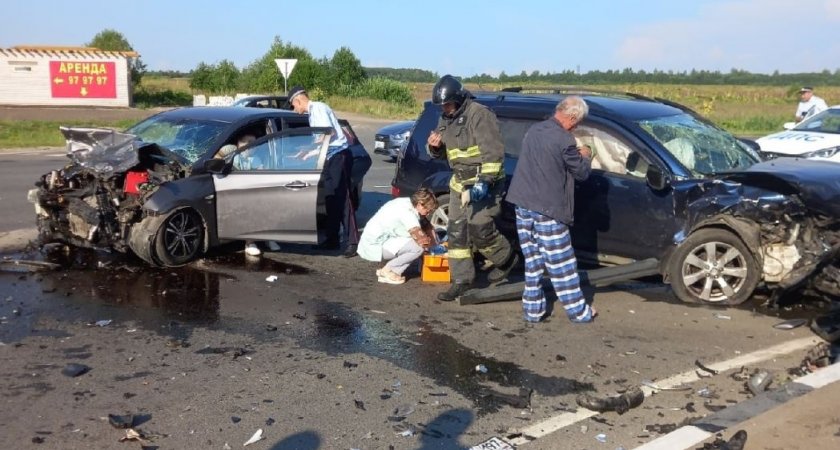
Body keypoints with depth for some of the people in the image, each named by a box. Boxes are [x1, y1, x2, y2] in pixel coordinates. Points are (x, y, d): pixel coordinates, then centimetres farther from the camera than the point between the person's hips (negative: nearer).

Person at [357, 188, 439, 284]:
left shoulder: (407, 202, 4)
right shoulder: (407, 212, -23)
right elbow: (422, 239, -26)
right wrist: (432, 242, -6)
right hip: (374, 246, -10)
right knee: (418, 247, -20)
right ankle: (388, 271, -2)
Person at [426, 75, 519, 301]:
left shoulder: (479, 114, -16)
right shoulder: (446, 119, 11)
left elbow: (493, 151, -22)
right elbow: (440, 153, 20)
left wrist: (484, 181, -27)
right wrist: (434, 146, -4)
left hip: (483, 183, -9)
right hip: (459, 183, 9)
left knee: (479, 229, -12)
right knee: (456, 232, 6)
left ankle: (506, 259, 16)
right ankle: (462, 280, 14)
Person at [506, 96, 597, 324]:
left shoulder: (534, 130, 9)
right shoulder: (564, 140, -15)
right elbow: (581, 172, -3)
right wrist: (585, 156, 17)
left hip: (523, 204, 7)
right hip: (547, 209, -7)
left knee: (532, 260, 14)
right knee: (561, 263, 3)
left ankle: (533, 308, 18)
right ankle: (578, 311, 13)